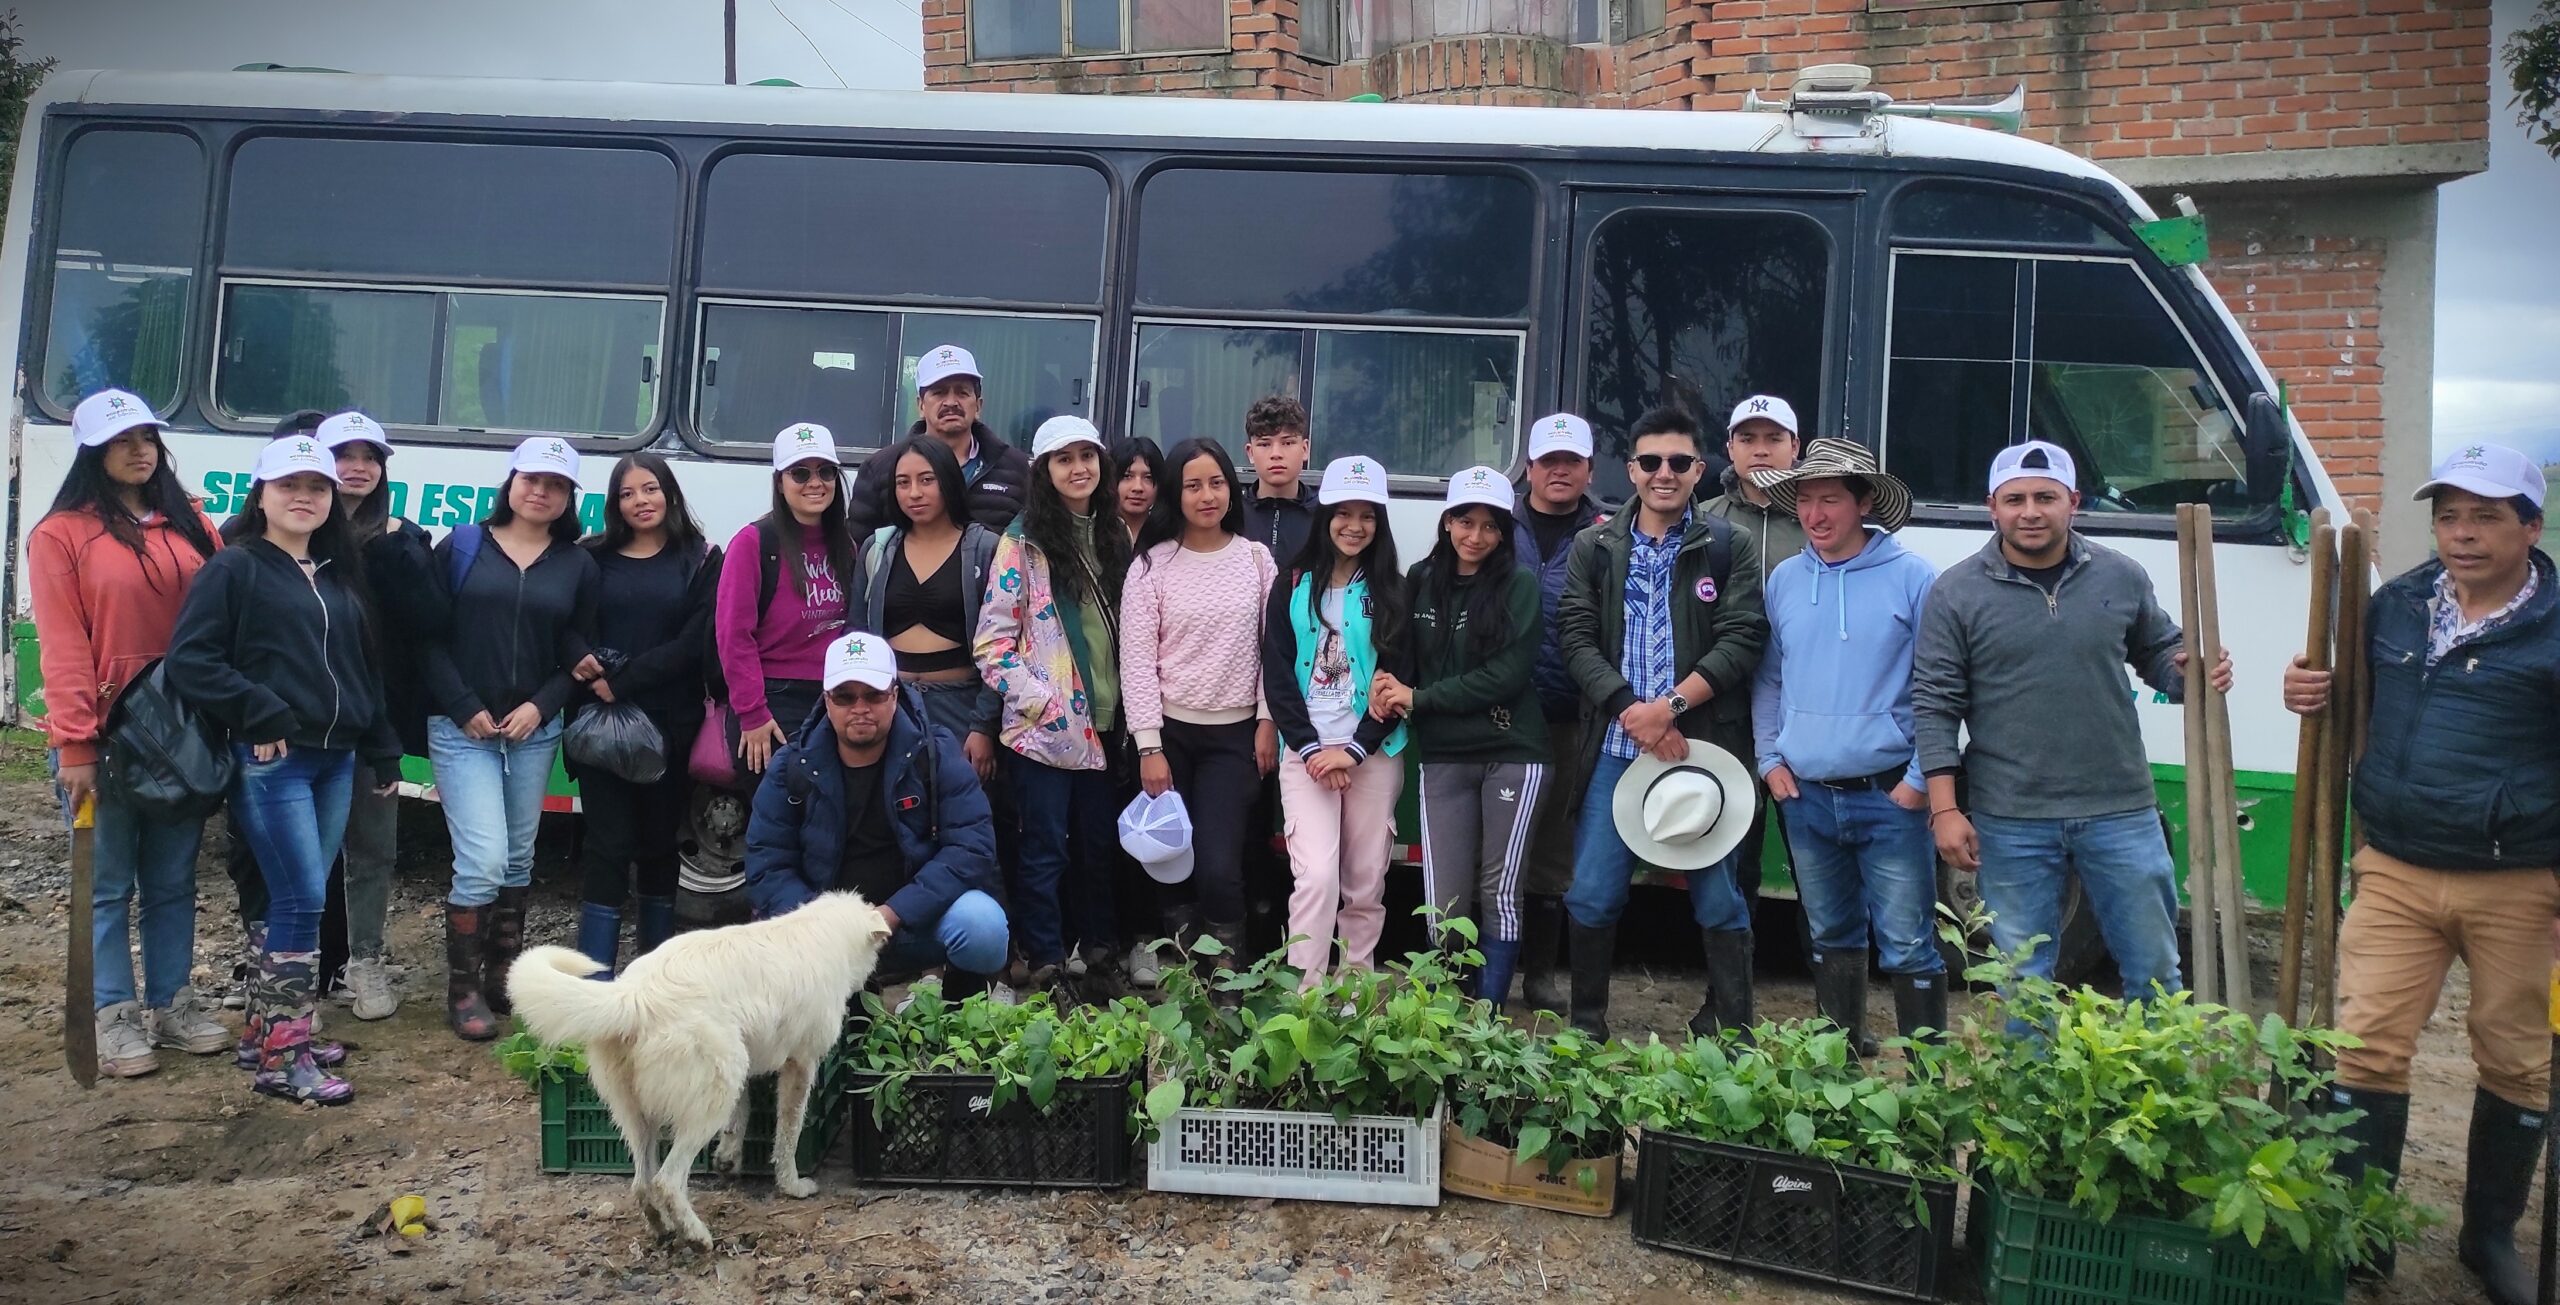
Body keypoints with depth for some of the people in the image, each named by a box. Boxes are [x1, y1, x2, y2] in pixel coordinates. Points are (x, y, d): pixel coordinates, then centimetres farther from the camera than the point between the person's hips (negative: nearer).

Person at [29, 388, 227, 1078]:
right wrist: (74, 746, -14)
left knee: (173, 880, 13)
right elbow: (63, 648, -9)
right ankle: (115, 1014, 13)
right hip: (106, 738, -4)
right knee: (108, 885, 5)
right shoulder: (60, 534, -4)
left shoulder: (190, 525, 9)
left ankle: (174, 1002, 22)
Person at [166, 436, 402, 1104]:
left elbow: (367, 667, 20)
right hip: (271, 762, -7)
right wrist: (263, 716, -16)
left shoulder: (341, 575, 16)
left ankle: (270, 1025, 23)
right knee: (303, 899, -10)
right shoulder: (233, 569, -4)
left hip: (335, 760, 7)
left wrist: (382, 752, 18)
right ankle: (283, 1060, -3)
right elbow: (190, 660, -11)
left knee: (298, 900, 11)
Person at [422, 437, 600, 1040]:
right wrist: (464, 708, -9)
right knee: (484, 858, -11)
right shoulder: (461, 546, 1)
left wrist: (540, 706, -6)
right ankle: (463, 988, 2)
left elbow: (580, 651, 8)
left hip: (535, 730, 3)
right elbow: (428, 634, -2)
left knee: (518, 857, 11)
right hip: (463, 727, -3)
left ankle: (504, 974, 24)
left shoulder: (577, 564, 8)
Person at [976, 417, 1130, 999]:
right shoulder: (1023, 542, -6)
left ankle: (1100, 961, 23)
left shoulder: (1113, 538, 11)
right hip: (1043, 729, -5)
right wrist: (1041, 700, -16)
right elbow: (992, 641, -9)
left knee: (1100, 845, 11)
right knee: (1045, 851, 1)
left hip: (1104, 725, 5)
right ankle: (1047, 968, 11)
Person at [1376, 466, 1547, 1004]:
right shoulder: (1421, 581, 7)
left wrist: (1420, 699, -11)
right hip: (1442, 757, 3)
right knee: (1444, 899, 1)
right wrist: (1392, 688, -11)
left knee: (1500, 893, 1)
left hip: (1511, 753, -2)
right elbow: (1404, 659, 13)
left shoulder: (1519, 584, -4)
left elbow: (1509, 671, -12)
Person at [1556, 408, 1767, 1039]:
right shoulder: (1593, 548, 10)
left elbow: (1741, 641, -4)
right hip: (1617, 745, 2)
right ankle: (1585, 1026, 18)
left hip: (1704, 745, -1)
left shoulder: (1730, 549, 5)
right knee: (1592, 895, 2)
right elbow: (1576, 637, 1)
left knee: (1717, 896, 4)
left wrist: (1671, 706, -15)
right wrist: (1632, 712, -12)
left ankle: (1730, 1034, 16)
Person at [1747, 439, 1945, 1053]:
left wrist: (1921, 778, -10)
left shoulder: (1913, 578, -5)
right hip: (1806, 797, 5)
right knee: (1831, 937, 16)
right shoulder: (1784, 580, 8)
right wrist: (1770, 759, 6)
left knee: (1908, 946, -2)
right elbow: (1768, 679, 16)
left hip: (1889, 796, -5)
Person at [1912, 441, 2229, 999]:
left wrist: (2189, 675, -7)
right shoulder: (1956, 592, -3)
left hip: (2121, 813, 2)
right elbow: (1934, 706, -3)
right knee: (2024, 984, 10)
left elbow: (2159, 653, 18)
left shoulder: (2121, 577, 4)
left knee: (2155, 973, 12)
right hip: (2010, 823, -2)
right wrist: (1944, 809, -8)